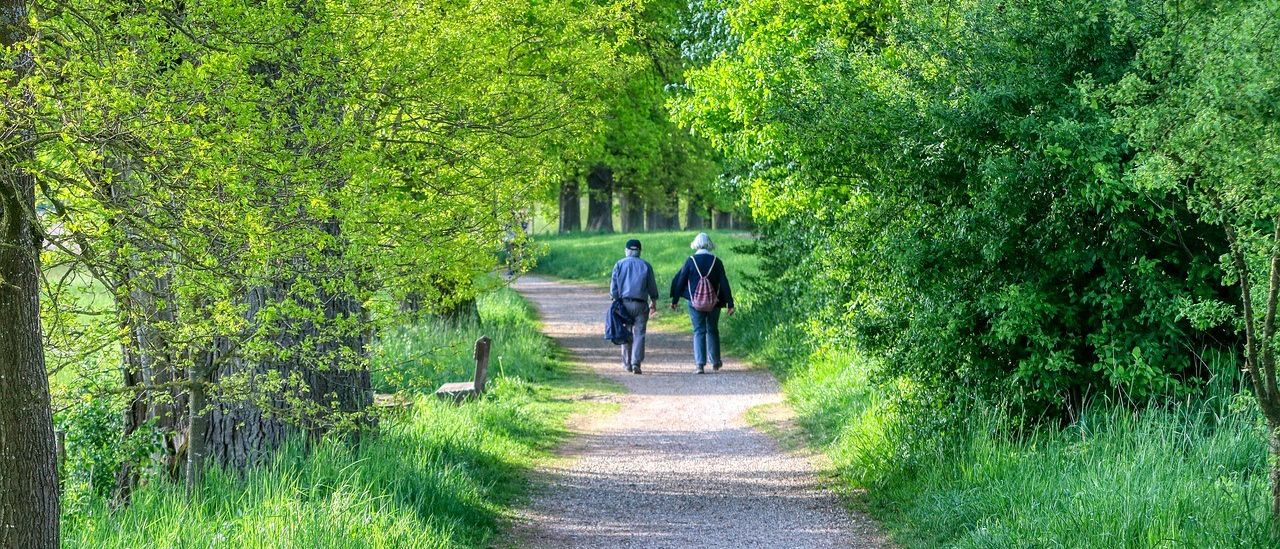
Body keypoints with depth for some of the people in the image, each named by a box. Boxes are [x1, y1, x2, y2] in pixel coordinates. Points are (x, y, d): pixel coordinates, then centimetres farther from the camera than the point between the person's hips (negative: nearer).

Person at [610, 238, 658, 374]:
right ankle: (636, 363, -13)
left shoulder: (619, 265, 3)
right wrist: (654, 302, 19)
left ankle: (627, 363, 18)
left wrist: (615, 301, 8)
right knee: (639, 334, -2)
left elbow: (614, 286, 0)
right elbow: (652, 287, 8)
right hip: (641, 304, -1)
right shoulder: (646, 265, 3)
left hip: (624, 302, 1)